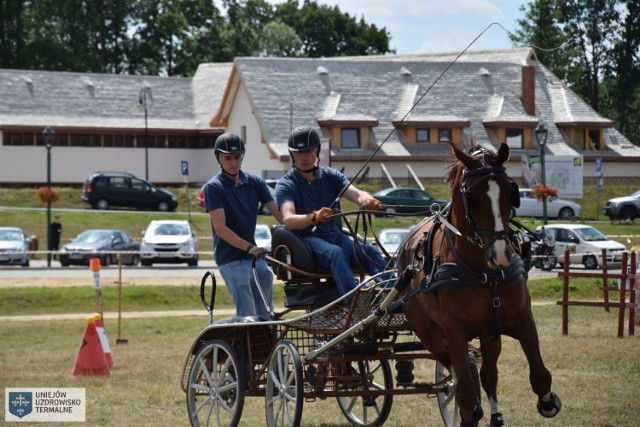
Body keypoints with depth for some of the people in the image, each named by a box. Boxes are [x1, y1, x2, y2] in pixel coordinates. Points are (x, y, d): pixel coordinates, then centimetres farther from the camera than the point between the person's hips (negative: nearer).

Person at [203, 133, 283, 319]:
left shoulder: (255, 183, 8)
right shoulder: (214, 187, -8)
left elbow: (279, 214, 1)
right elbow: (221, 228, -15)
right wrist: (249, 247, -27)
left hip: (256, 257, 6)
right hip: (231, 260, -6)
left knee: (265, 314, 6)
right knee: (248, 316, -12)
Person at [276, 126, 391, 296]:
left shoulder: (331, 176, 14)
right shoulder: (285, 184, 2)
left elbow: (356, 194, -5)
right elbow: (289, 220, -16)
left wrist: (368, 200, -31)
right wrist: (314, 217, -38)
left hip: (335, 236, 4)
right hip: (306, 239, -4)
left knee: (369, 252, -27)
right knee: (336, 253, -37)